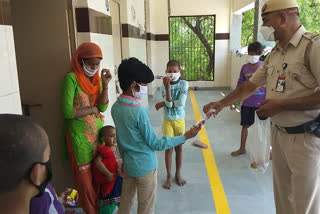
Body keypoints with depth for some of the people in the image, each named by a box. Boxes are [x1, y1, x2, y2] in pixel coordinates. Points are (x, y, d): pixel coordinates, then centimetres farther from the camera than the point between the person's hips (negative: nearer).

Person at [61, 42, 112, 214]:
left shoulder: (97, 78, 6)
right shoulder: (71, 78, -13)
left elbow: (103, 107, -2)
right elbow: (67, 111, -20)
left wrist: (105, 85, -13)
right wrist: (92, 109, -9)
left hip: (98, 132, 5)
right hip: (80, 136, -5)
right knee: (85, 176, 7)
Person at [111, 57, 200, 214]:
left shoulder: (115, 107, -5)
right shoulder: (139, 111, -27)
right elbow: (155, 144, -20)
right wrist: (185, 137, -16)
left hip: (127, 164, 7)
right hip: (145, 166, -7)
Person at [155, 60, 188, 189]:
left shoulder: (184, 84, -8)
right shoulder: (164, 86, -7)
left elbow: (181, 103, -20)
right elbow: (169, 103, -21)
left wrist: (163, 104, -17)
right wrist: (167, 86, -29)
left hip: (180, 120, 0)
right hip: (168, 121, 0)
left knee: (179, 148, 11)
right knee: (168, 148, 5)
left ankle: (178, 175, 27)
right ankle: (169, 176, 21)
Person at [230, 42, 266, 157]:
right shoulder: (244, 67, 3)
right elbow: (240, 85, 9)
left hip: (260, 103, -3)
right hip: (246, 103, 3)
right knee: (245, 125, 13)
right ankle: (242, 148, 28)